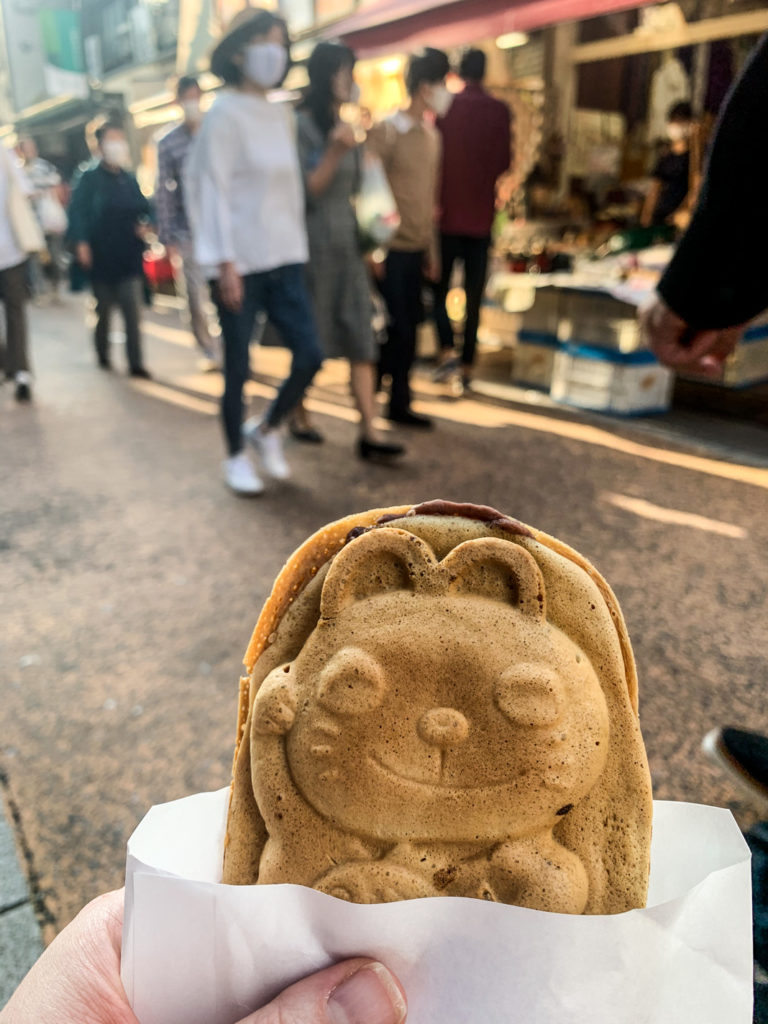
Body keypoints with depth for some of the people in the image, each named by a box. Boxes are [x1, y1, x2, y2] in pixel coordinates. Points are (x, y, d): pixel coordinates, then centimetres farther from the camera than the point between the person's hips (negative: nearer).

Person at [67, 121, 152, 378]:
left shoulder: (130, 179, 10)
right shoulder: (90, 179, -3)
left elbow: (143, 207, 19)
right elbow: (77, 211, -9)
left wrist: (143, 224, -2)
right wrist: (81, 243, -18)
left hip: (129, 256, 3)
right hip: (101, 257, -3)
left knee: (133, 311, -5)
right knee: (104, 310, 11)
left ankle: (136, 363, -2)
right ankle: (103, 354, 29)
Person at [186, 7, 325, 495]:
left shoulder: (283, 115, 14)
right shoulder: (225, 114, -6)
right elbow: (212, 189, -10)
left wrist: (297, 247, 13)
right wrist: (225, 263, -15)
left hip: (285, 260, 6)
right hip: (241, 265, -6)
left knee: (310, 354, -2)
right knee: (238, 368, 2)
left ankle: (267, 429, 22)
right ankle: (237, 457, 20)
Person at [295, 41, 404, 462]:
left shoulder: (344, 128, 14)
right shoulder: (301, 127, -7)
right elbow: (305, 192, -13)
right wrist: (335, 153, -23)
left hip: (348, 246, 7)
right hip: (314, 246, -6)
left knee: (361, 339, -3)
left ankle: (369, 432, -5)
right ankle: (298, 416, 23)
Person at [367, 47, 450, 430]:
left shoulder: (432, 135, 14)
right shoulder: (386, 131, -9)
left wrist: (432, 250, 16)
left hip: (416, 249, 7)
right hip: (389, 249, -7)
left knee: (408, 330, 9)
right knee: (393, 330, -6)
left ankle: (399, 403, 19)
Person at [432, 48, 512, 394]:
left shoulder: (446, 107, -3)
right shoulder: (500, 111, 0)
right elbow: (505, 161, 3)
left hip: (448, 213, -1)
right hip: (481, 215, 1)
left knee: (440, 288, 10)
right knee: (473, 296, 6)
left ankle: (447, 350, -9)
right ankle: (468, 367, 8)